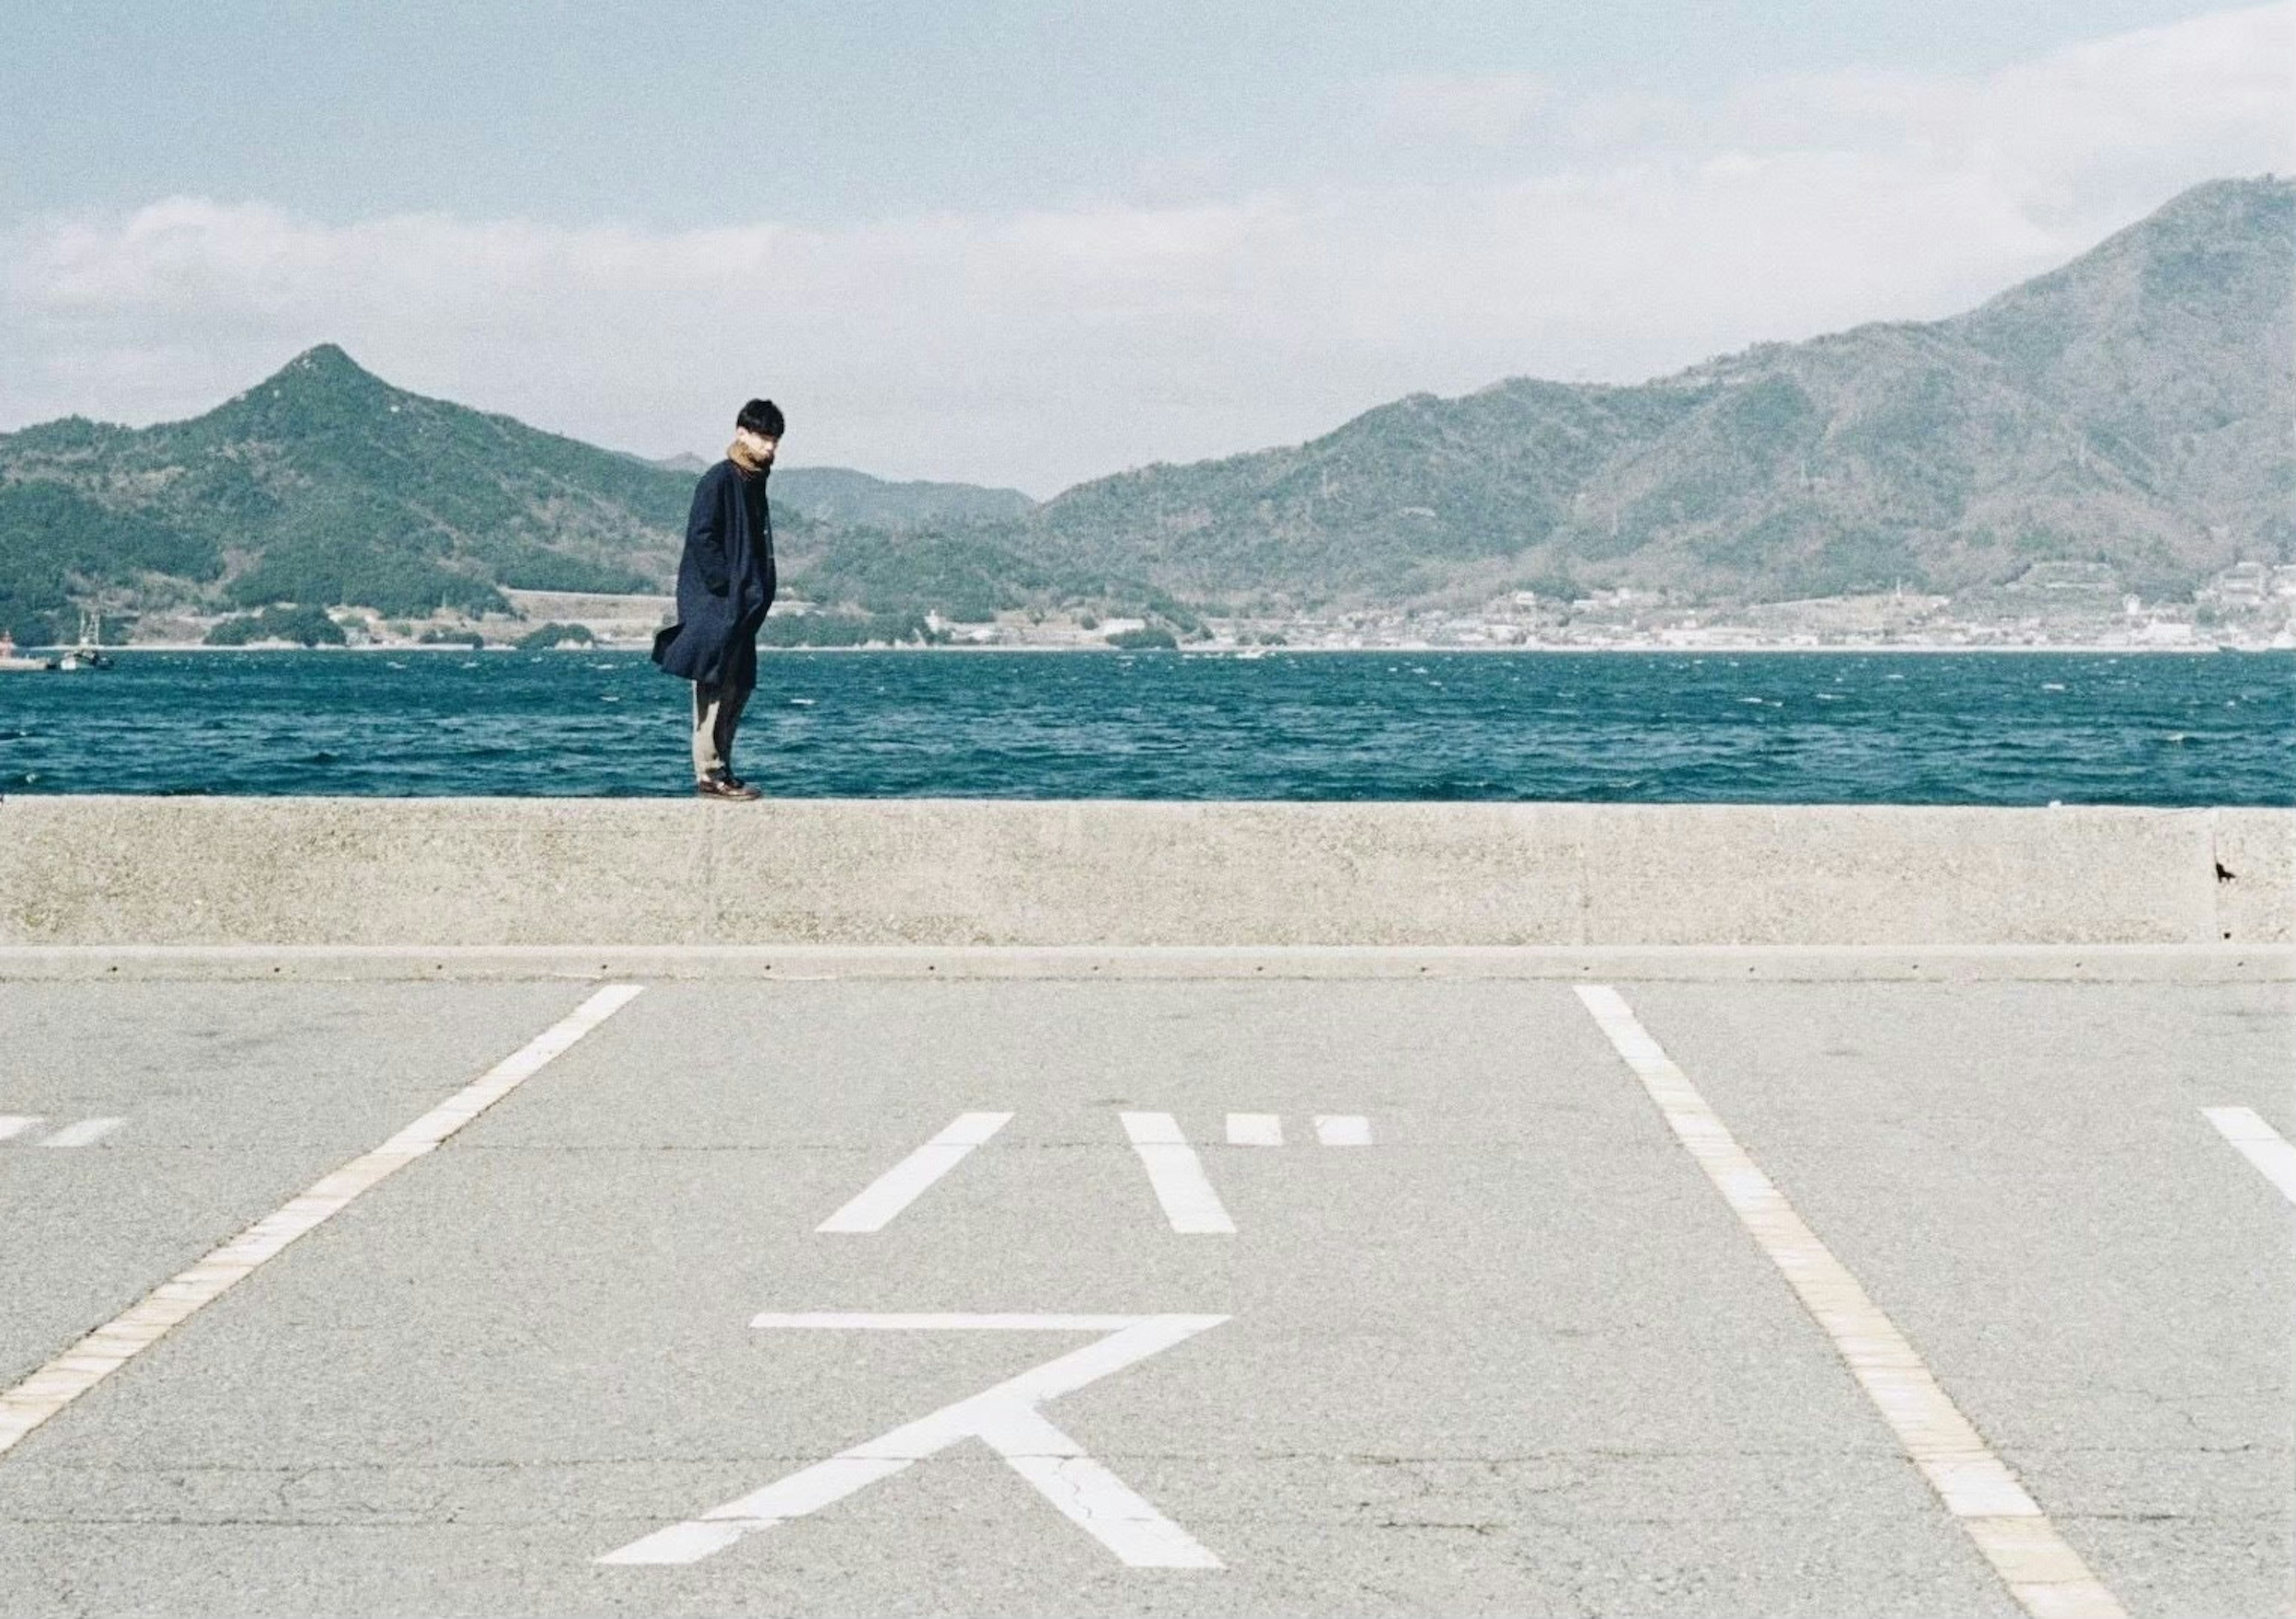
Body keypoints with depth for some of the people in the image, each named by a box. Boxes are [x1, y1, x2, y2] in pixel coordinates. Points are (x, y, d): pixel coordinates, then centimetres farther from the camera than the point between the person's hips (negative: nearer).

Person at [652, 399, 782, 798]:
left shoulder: (753, 482, 17)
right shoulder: (718, 480, -11)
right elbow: (701, 537, -17)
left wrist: (756, 594, 12)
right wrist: (725, 585, -19)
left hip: (741, 607, 9)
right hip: (714, 604, -9)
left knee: (738, 687, 10)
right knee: (715, 687, -8)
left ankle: (722, 770, 16)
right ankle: (710, 774, -7)